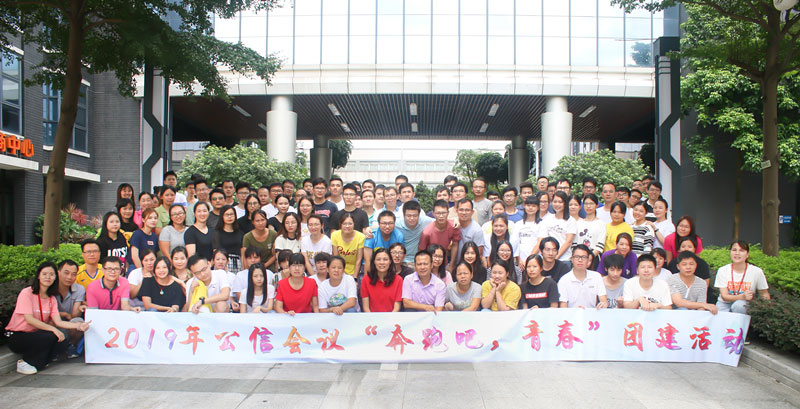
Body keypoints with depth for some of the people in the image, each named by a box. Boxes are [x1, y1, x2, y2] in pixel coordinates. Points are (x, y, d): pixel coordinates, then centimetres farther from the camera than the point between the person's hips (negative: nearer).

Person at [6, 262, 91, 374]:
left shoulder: (52, 298, 7)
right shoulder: (27, 293, -13)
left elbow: (58, 322, -5)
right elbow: (29, 320, -22)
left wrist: (78, 326, -21)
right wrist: (53, 329, -28)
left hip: (35, 335, 6)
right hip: (17, 337, -6)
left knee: (62, 343, -20)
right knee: (49, 337, -31)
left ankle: (37, 362, 1)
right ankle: (24, 363, -11)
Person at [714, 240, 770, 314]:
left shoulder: (757, 272, -6)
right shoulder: (722, 270, -4)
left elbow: (765, 295, 6)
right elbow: (724, 296, -8)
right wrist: (743, 296, -26)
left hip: (745, 305, 0)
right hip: (724, 304, 0)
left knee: (738, 305, -34)